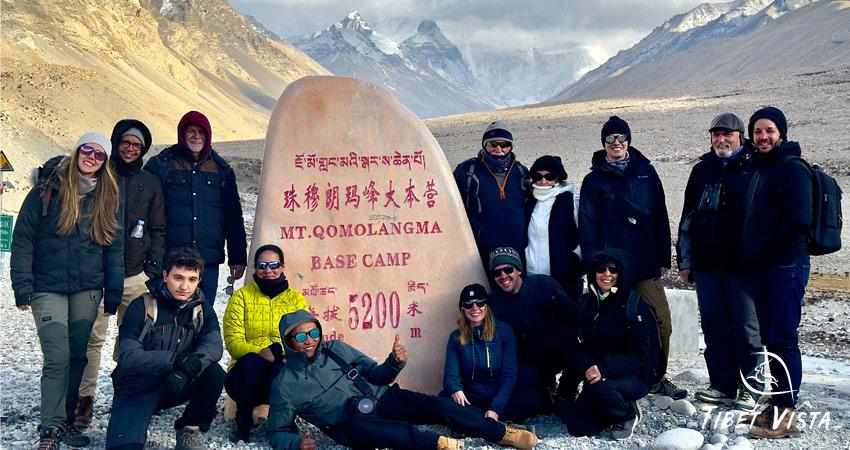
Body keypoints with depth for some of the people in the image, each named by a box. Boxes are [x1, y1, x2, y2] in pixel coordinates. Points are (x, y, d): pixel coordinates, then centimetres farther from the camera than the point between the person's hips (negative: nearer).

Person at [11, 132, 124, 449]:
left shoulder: (107, 197, 8)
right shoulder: (48, 188, -3)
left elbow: (114, 247, 9)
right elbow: (22, 238, -3)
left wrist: (113, 292, 5)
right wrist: (22, 286, -9)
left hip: (87, 290, 3)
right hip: (48, 288, -3)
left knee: (78, 357, 8)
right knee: (57, 358, -10)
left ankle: (66, 419, 20)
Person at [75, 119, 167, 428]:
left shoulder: (150, 183, 11)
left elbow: (158, 231, 13)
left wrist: (153, 269, 4)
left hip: (136, 275, 2)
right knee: (93, 337, -4)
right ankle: (85, 399, 3)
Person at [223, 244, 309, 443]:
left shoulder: (296, 299, 10)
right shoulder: (241, 297, 6)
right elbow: (233, 342, -6)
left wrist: (281, 351, -24)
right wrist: (259, 352, -26)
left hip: (283, 370, 0)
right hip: (247, 371, 0)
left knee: (281, 371, -36)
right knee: (251, 360, -36)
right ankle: (243, 425, -18)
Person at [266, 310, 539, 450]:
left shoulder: (336, 349, 8)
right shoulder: (284, 384, 0)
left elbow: (376, 376, 12)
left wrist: (395, 363, -10)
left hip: (380, 399, 4)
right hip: (351, 423, -4)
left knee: (433, 405, -20)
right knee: (360, 424, -41)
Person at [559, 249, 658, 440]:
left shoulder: (635, 306, -14)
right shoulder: (587, 302, 2)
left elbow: (639, 356, -18)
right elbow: (577, 345, -1)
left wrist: (604, 369, -32)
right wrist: (588, 367, -23)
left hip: (635, 376, -5)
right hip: (595, 374, 5)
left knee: (598, 386, -34)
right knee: (578, 427, -9)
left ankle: (628, 414, -3)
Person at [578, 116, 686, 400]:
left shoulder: (646, 173, 10)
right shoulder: (594, 181, 6)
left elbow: (660, 218, 11)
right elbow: (587, 226, 2)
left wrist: (664, 258, 8)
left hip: (647, 265, 2)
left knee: (662, 323, -1)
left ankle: (658, 378, 16)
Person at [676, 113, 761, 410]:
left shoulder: (755, 167, 0)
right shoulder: (703, 169, 15)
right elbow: (687, 217, 18)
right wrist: (685, 260, 14)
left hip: (742, 263, -5)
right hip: (706, 263, 5)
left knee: (746, 326, 0)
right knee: (714, 326, 8)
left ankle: (749, 388, 9)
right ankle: (722, 385, 17)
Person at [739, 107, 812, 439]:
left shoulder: (792, 168, -8)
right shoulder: (759, 170, 19)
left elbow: (799, 221, -18)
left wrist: (762, 250, -12)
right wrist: (749, 254, 11)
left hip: (786, 268, -9)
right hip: (759, 270, 9)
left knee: (783, 339, -8)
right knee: (768, 338, 12)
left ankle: (786, 414, -4)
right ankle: (776, 405, 20)